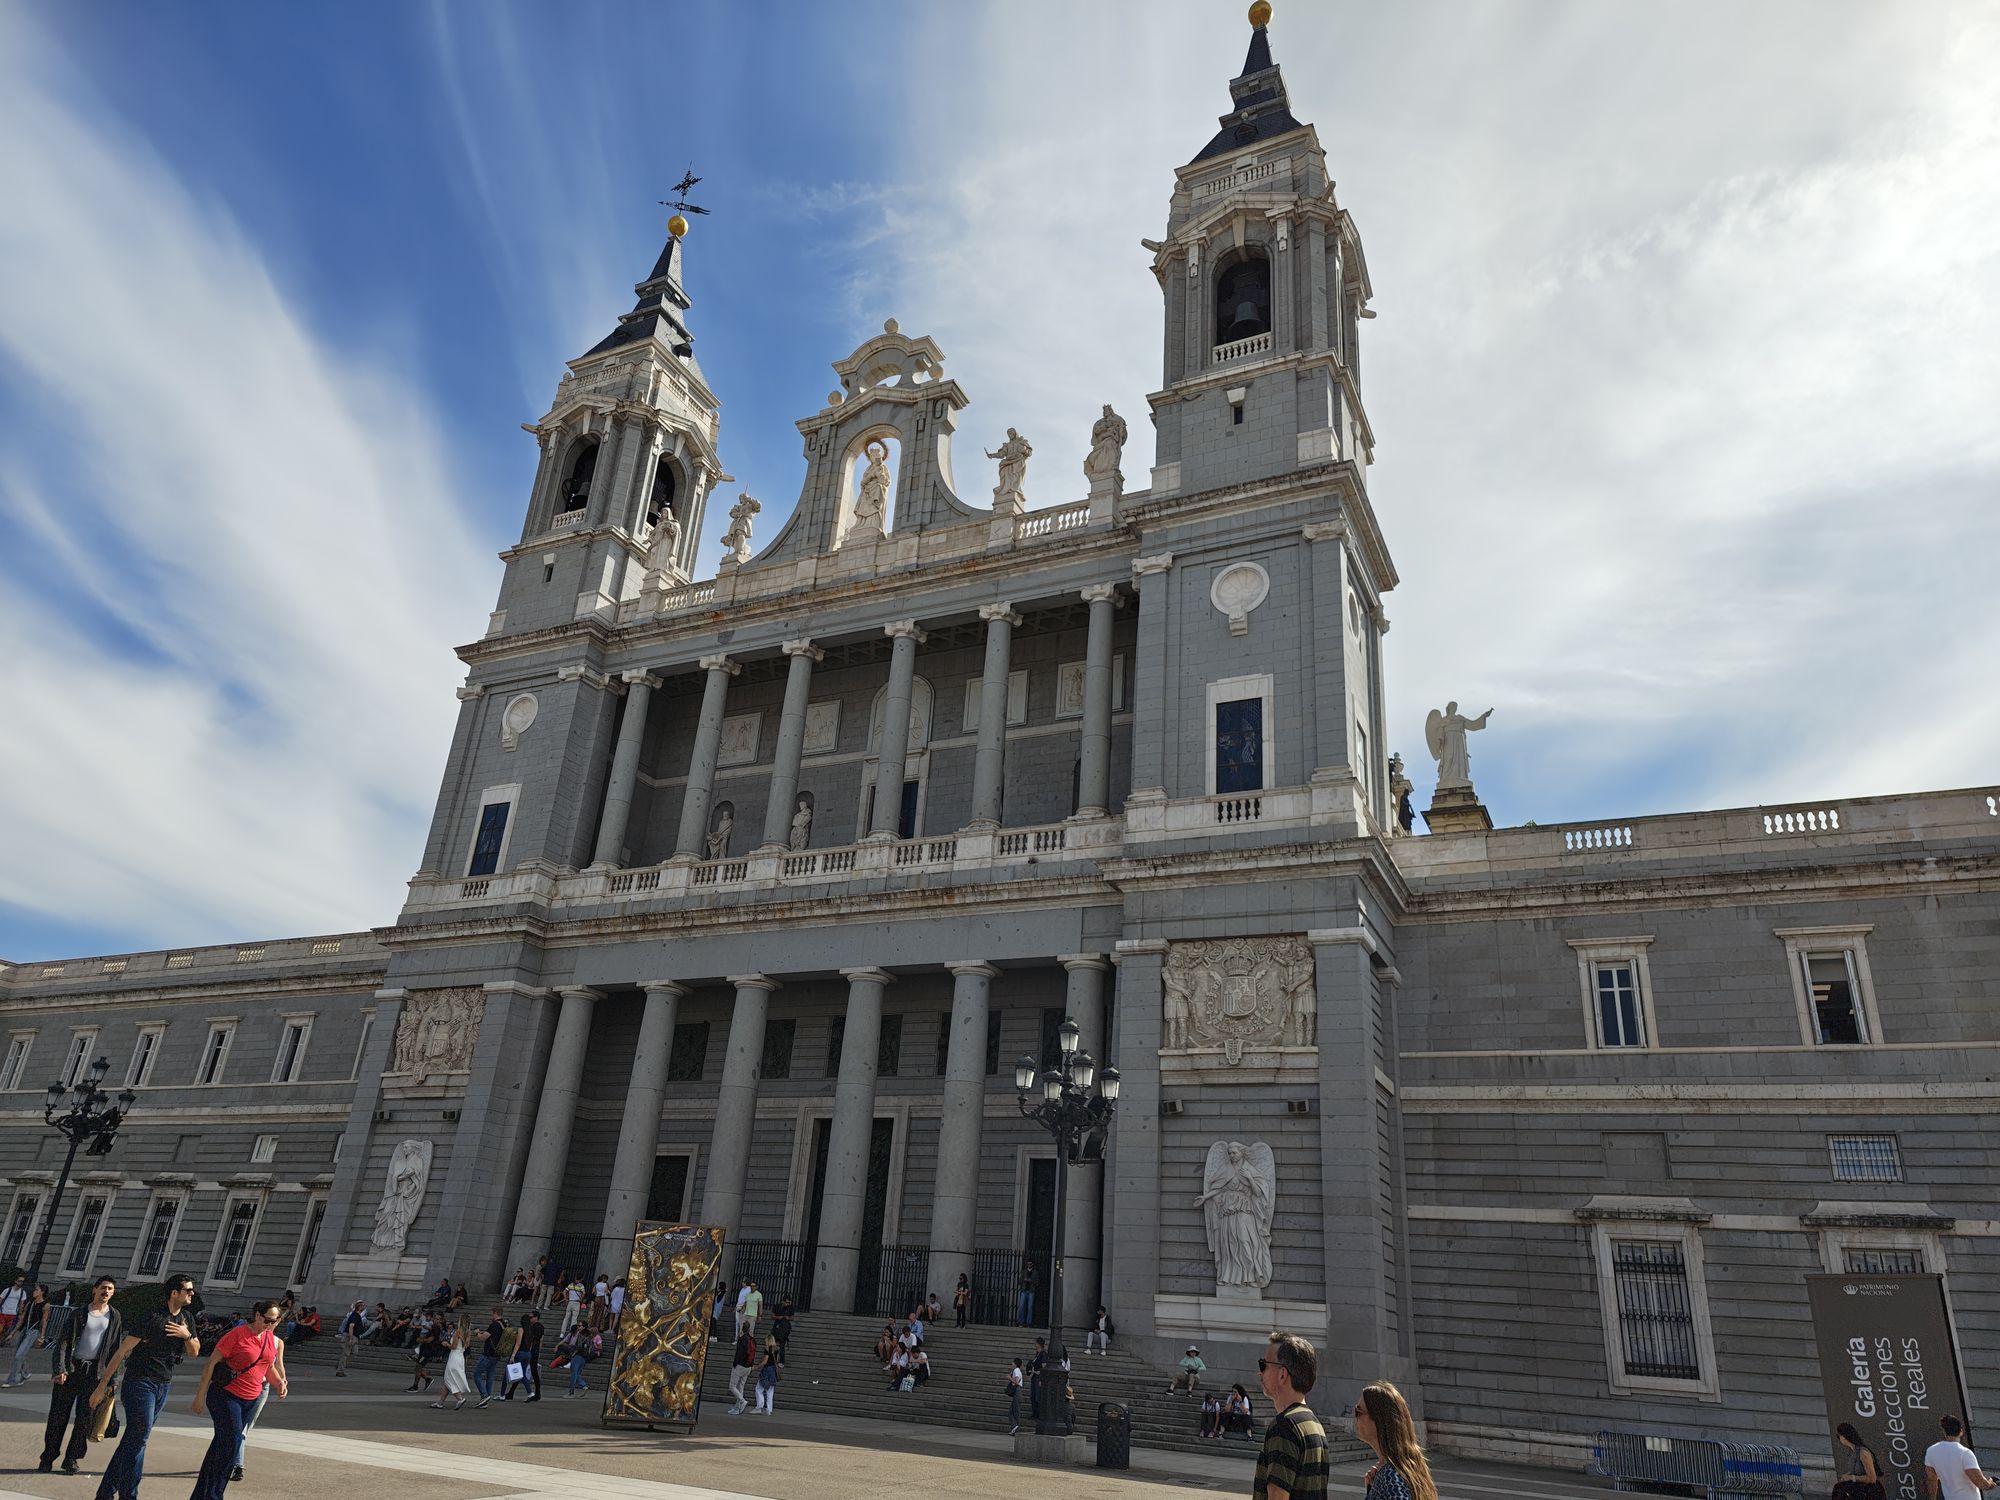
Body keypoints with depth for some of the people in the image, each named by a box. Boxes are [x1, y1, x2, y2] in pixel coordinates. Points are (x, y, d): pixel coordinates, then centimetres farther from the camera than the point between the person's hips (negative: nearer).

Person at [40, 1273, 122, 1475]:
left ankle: (72, 1459, 11)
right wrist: (60, 1369, -15)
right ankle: (48, 1457, 15)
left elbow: (116, 1348, 5)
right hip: (71, 1368, -1)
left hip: (95, 1371, 1)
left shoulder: (115, 1317, 5)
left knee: (85, 1417, 1)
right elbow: (63, 1341, -4)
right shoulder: (79, 1313, 0)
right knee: (58, 1415, 2)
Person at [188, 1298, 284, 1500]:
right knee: (231, 1442, -11)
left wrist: (279, 1382, -2)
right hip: (225, 1395, -6)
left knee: (222, 1443, 13)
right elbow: (212, 1363, -11)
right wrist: (200, 1395, -13)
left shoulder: (271, 1339, 6)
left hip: (251, 1400, 6)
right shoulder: (237, 1334, -15)